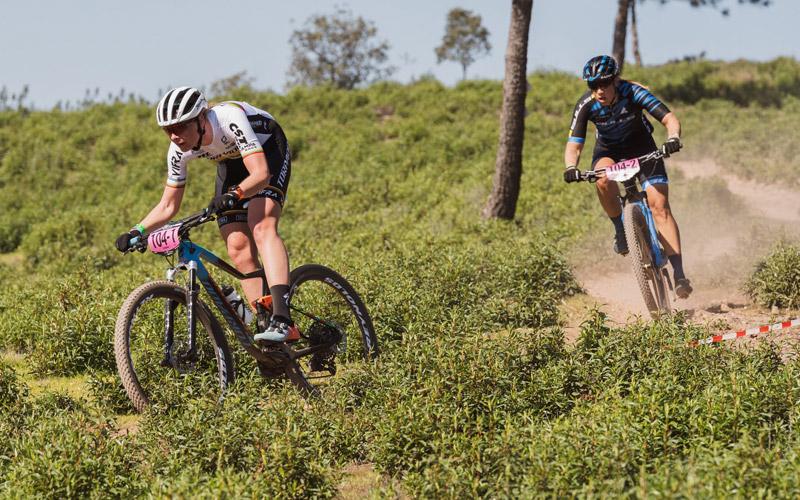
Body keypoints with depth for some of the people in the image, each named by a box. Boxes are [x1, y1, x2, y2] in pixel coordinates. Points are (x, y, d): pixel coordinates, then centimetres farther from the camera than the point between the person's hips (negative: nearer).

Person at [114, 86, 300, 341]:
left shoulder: (229, 118, -38)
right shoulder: (179, 151, -21)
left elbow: (261, 174, -43)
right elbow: (168, 205, -10)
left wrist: (233, 195, -60)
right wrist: (137, 232, -25)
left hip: (268, 152, -6)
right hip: (232, 163, 6)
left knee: (261, 226, -30)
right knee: (238, 247, -11)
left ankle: (282, 318, -40)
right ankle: (264, 320, -6)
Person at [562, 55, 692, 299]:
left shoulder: (633, 92, -28)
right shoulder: (586, 105, -24)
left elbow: (670, 118, -34)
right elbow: (573, 145, -26)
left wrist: (674, 138, -55)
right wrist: (571, 168, -47)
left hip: (642, 148, -1)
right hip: (608, 151, 1)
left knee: (659, 205, -17)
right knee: (604, 180, -35)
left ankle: (679, 274, -19)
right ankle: (620, 230, -10)